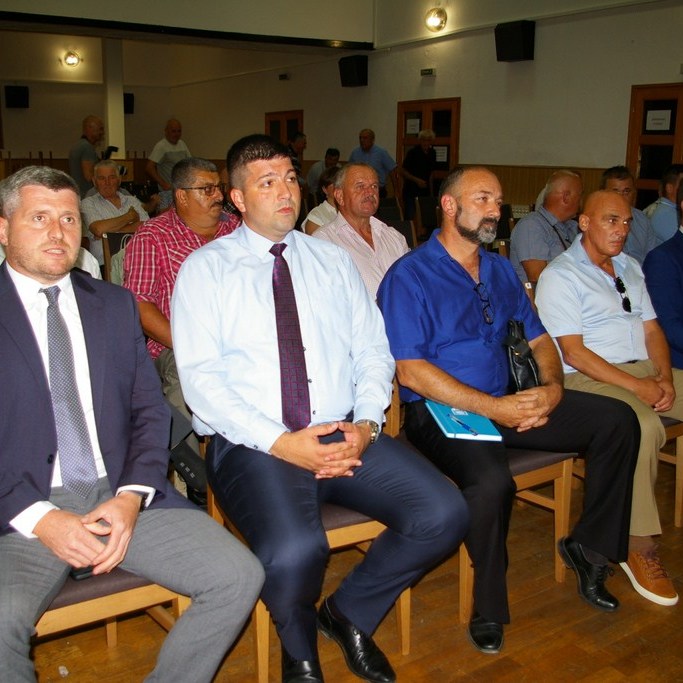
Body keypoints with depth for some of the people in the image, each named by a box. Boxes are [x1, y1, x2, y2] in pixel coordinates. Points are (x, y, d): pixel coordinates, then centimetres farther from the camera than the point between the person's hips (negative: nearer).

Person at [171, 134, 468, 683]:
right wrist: (281, 443, -17)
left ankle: (350, 613, 11)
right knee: (295, 551, -33)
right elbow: (201, 379, -7)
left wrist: (366, 423, -8)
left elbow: (373, 350, 12)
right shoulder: (205, 269, 4)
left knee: (445, 515, -17)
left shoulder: (333, 261, 17)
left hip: (345, 435, 5)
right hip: (251, 445, -4)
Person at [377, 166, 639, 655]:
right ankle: (489, 606, -8)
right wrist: (491, 408, -21)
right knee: (492, 481, -36)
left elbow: (538, 339, 18)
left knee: (618, 420, -5)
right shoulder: (409, 276, -7)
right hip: (441, 410, -7)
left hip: (507, 402, 7)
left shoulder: (502, 271, 16)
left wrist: (553, 387, -5)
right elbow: (410, 371, -16)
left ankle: (589, 546, 11)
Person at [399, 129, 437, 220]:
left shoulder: (432, 153, 8)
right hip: (411, 191, -5)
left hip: (425, 191, 5)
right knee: (410, 217, -8)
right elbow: (402, 171, -8)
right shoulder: (412, 152, -9)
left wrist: (430, 190, 14)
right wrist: (417, 180, -16)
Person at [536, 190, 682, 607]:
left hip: (647, 371, 8)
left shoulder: (629, 267, 21)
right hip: (590, 378, -8)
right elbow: (573, 352, -12)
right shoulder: (560, 276, -4)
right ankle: (639, 548, -23)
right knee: (644, 426, -35)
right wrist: (636, 386, -17)